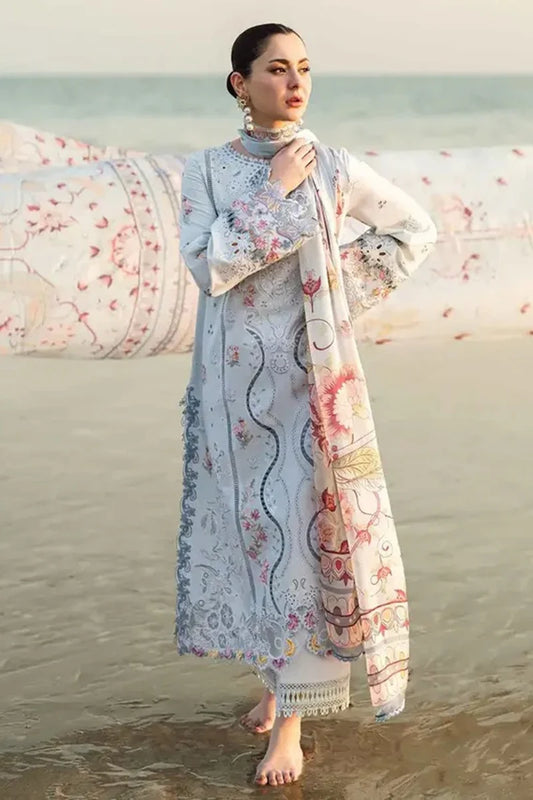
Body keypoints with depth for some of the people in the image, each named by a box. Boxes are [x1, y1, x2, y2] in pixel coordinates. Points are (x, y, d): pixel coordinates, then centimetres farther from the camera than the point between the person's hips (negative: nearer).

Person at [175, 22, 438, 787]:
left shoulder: (333, 166, -1)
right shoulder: (208, 169, 0)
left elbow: (415, 227, 11)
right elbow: (208, 265, -14)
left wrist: (353, 289, 2)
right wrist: (275, 193, -14)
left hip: (310, 376, -1)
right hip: (235, 379, 1)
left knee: (306, 528, -5)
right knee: (253, 525, 9)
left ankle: (292, 722, -1)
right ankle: (278, 675, 30)